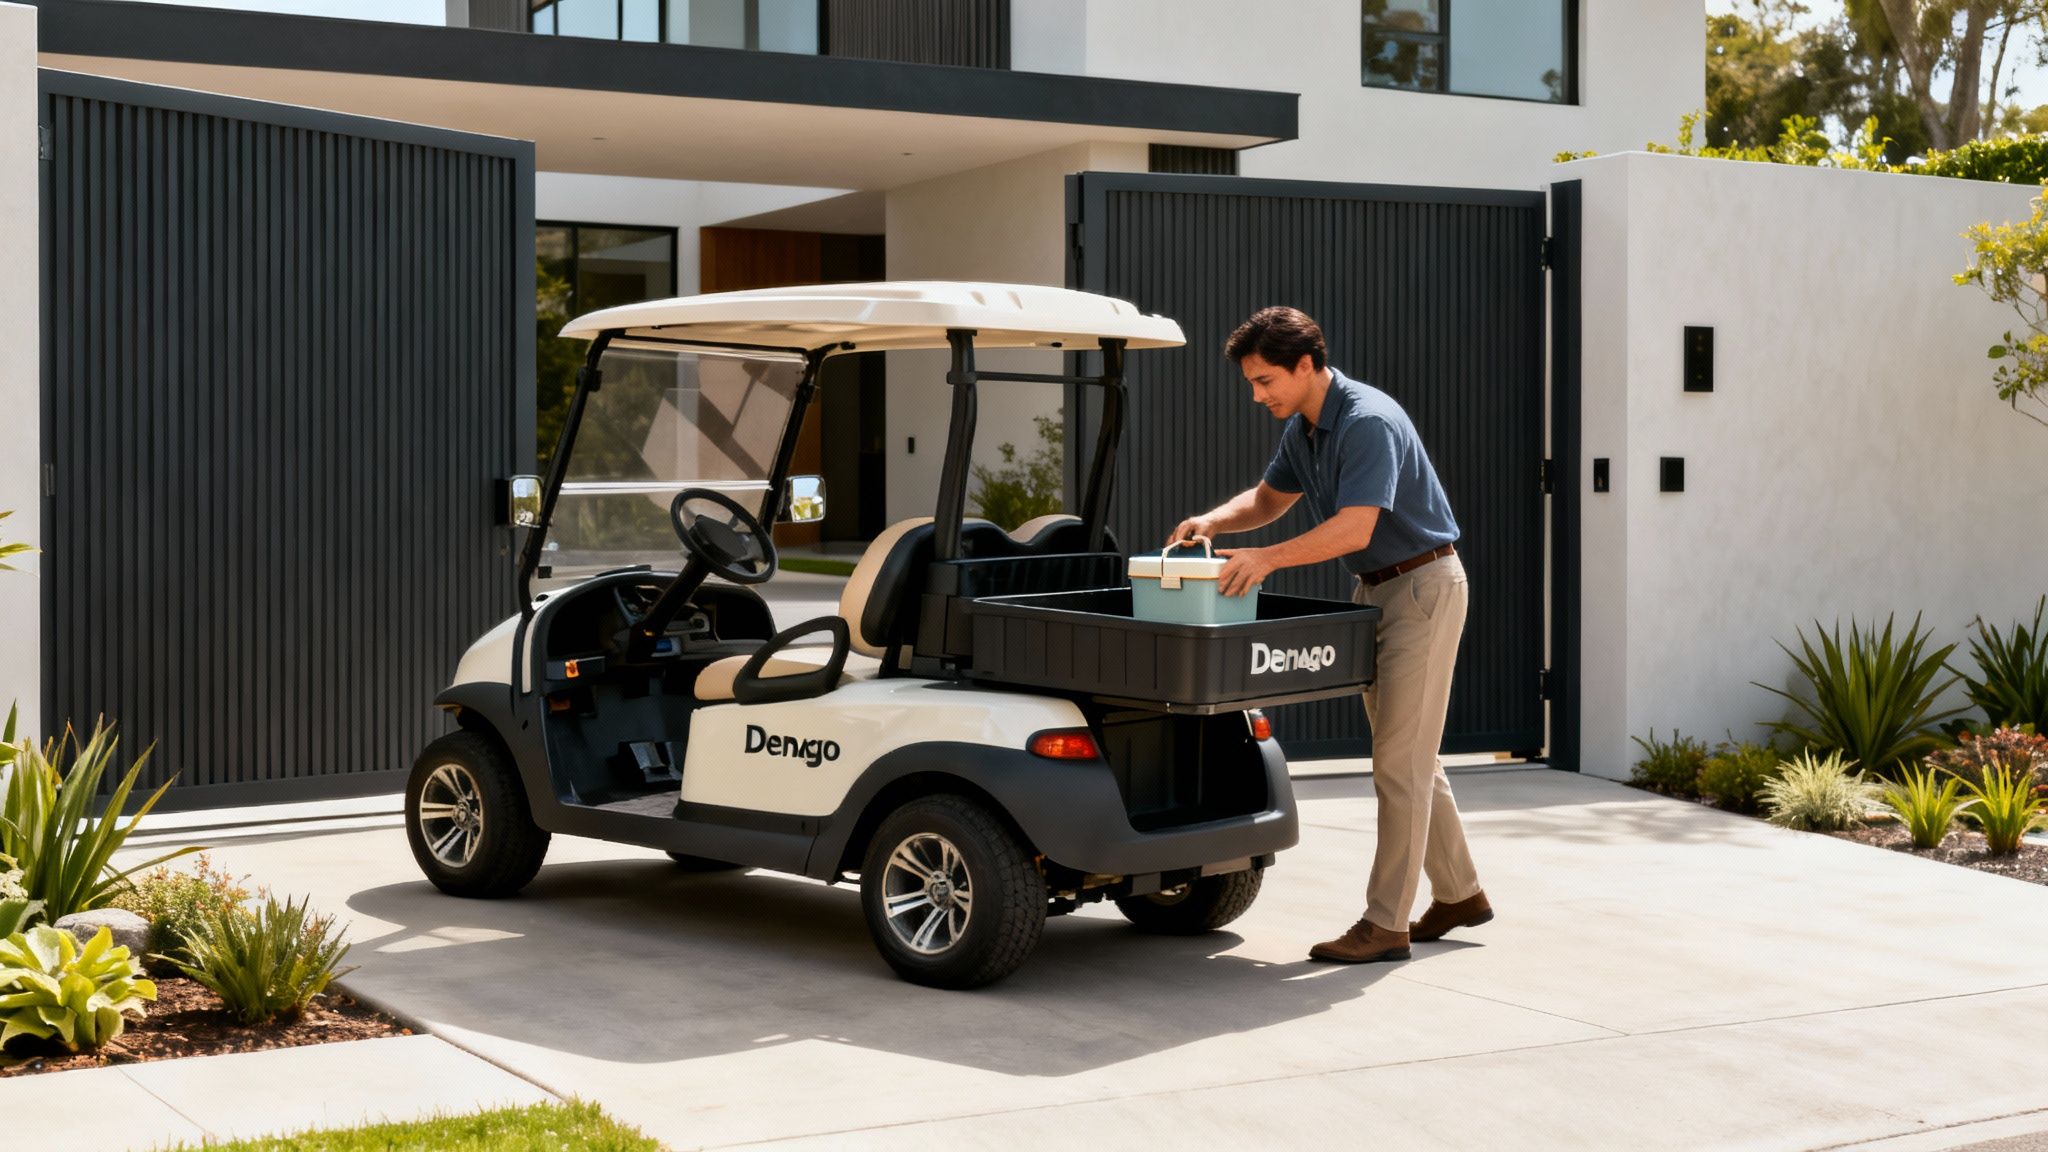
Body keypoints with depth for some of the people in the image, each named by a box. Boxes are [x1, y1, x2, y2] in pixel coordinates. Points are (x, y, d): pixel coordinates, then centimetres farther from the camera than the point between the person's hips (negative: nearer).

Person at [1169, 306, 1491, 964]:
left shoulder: (1369, 421, -24)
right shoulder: (1302, 427, 6)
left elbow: (1354, 528, -31)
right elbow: (1269, 498, 18)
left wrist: (1267, 558, -37)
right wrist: (1213, 521, -1)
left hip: (1422, 587, -10)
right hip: (1375, 590, 10)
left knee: (1400, 762, -8)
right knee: (1407, 757, 15)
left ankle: (1385, 923, -4)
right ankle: (1458, 894, 26)